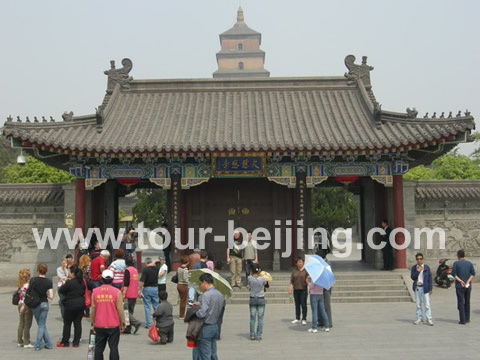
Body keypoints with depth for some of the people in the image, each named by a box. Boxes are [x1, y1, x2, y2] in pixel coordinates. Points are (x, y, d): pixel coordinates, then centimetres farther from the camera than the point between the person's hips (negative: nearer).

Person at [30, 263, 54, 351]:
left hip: (35, 304, 0)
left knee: (41, 325, 14)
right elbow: (51, 297, -12)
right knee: (42, 325, 10)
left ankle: (48, 344, 12)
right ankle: (37, 345, 10)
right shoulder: (48, 281, -8)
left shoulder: (33, 280, -9)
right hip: (44, 304, 0)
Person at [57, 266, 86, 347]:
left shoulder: (69, 282, -17)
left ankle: (65, 342, 12)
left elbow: (61, 291, -8)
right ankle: (76, 342, 9)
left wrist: (63, 284, 6)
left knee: (67, 323, 7)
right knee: (78, 323, 7)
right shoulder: (82, 281, 2)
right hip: (81, 304, 6)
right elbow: (84, 292, 14)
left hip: (71, 305, -6)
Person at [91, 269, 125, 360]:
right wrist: (122, 323, 7)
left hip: (99, 325, 2)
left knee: (99, 348, 12)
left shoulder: (95, 291, -1)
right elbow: (120, 309, -5)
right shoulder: (117, 292, -8)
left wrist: (93, 322, 18)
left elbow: (93, 308, 5)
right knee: (113, 348, 3)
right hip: (113, 325, -2)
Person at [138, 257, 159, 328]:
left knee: (147, 307, 3)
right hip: (155, 288, 4)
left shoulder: (145, 269, -12)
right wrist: (154, 263, 33)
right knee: (156, 306, 12)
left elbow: (142, 281, -17)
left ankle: (148, 324, 3)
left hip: (147, 288, -4)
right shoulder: (156, 268, 1)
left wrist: (139, 290, -10)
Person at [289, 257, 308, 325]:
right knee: (297, 305, 10)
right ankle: (297, 319, 18)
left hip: (303, 290, -3)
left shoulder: (305, 270, 0)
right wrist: (291, 287, -1)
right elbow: (291, 280, 8)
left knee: (303, 304, -3)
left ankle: (304, 319, 4)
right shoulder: (294, 271, 8)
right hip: (296, 290, 3)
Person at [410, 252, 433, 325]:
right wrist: (417, 271, -16)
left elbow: (430, 278, 0)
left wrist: (430, 289, -3)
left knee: (427, 304, -5)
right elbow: (412, 277, -2)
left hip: (424, 288, -3)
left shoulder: (427, 267, 0)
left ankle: (428, 319, 0)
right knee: (418, 304, 9)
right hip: (417, 288, 3)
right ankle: (419, 318, 16)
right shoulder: (414, 268, 6)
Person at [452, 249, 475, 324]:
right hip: (468, 286, 4)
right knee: (467, 302, 15)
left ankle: (462, 320, -4)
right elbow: (473, 274, -3)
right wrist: (467, 282, -10)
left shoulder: (456, 263, -3)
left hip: (459, 286, -4)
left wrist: (461, 281, -11)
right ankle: (467, 319, 21)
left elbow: (453, 274, -12)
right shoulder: (469, 263, 7)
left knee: (461, 303, -1)